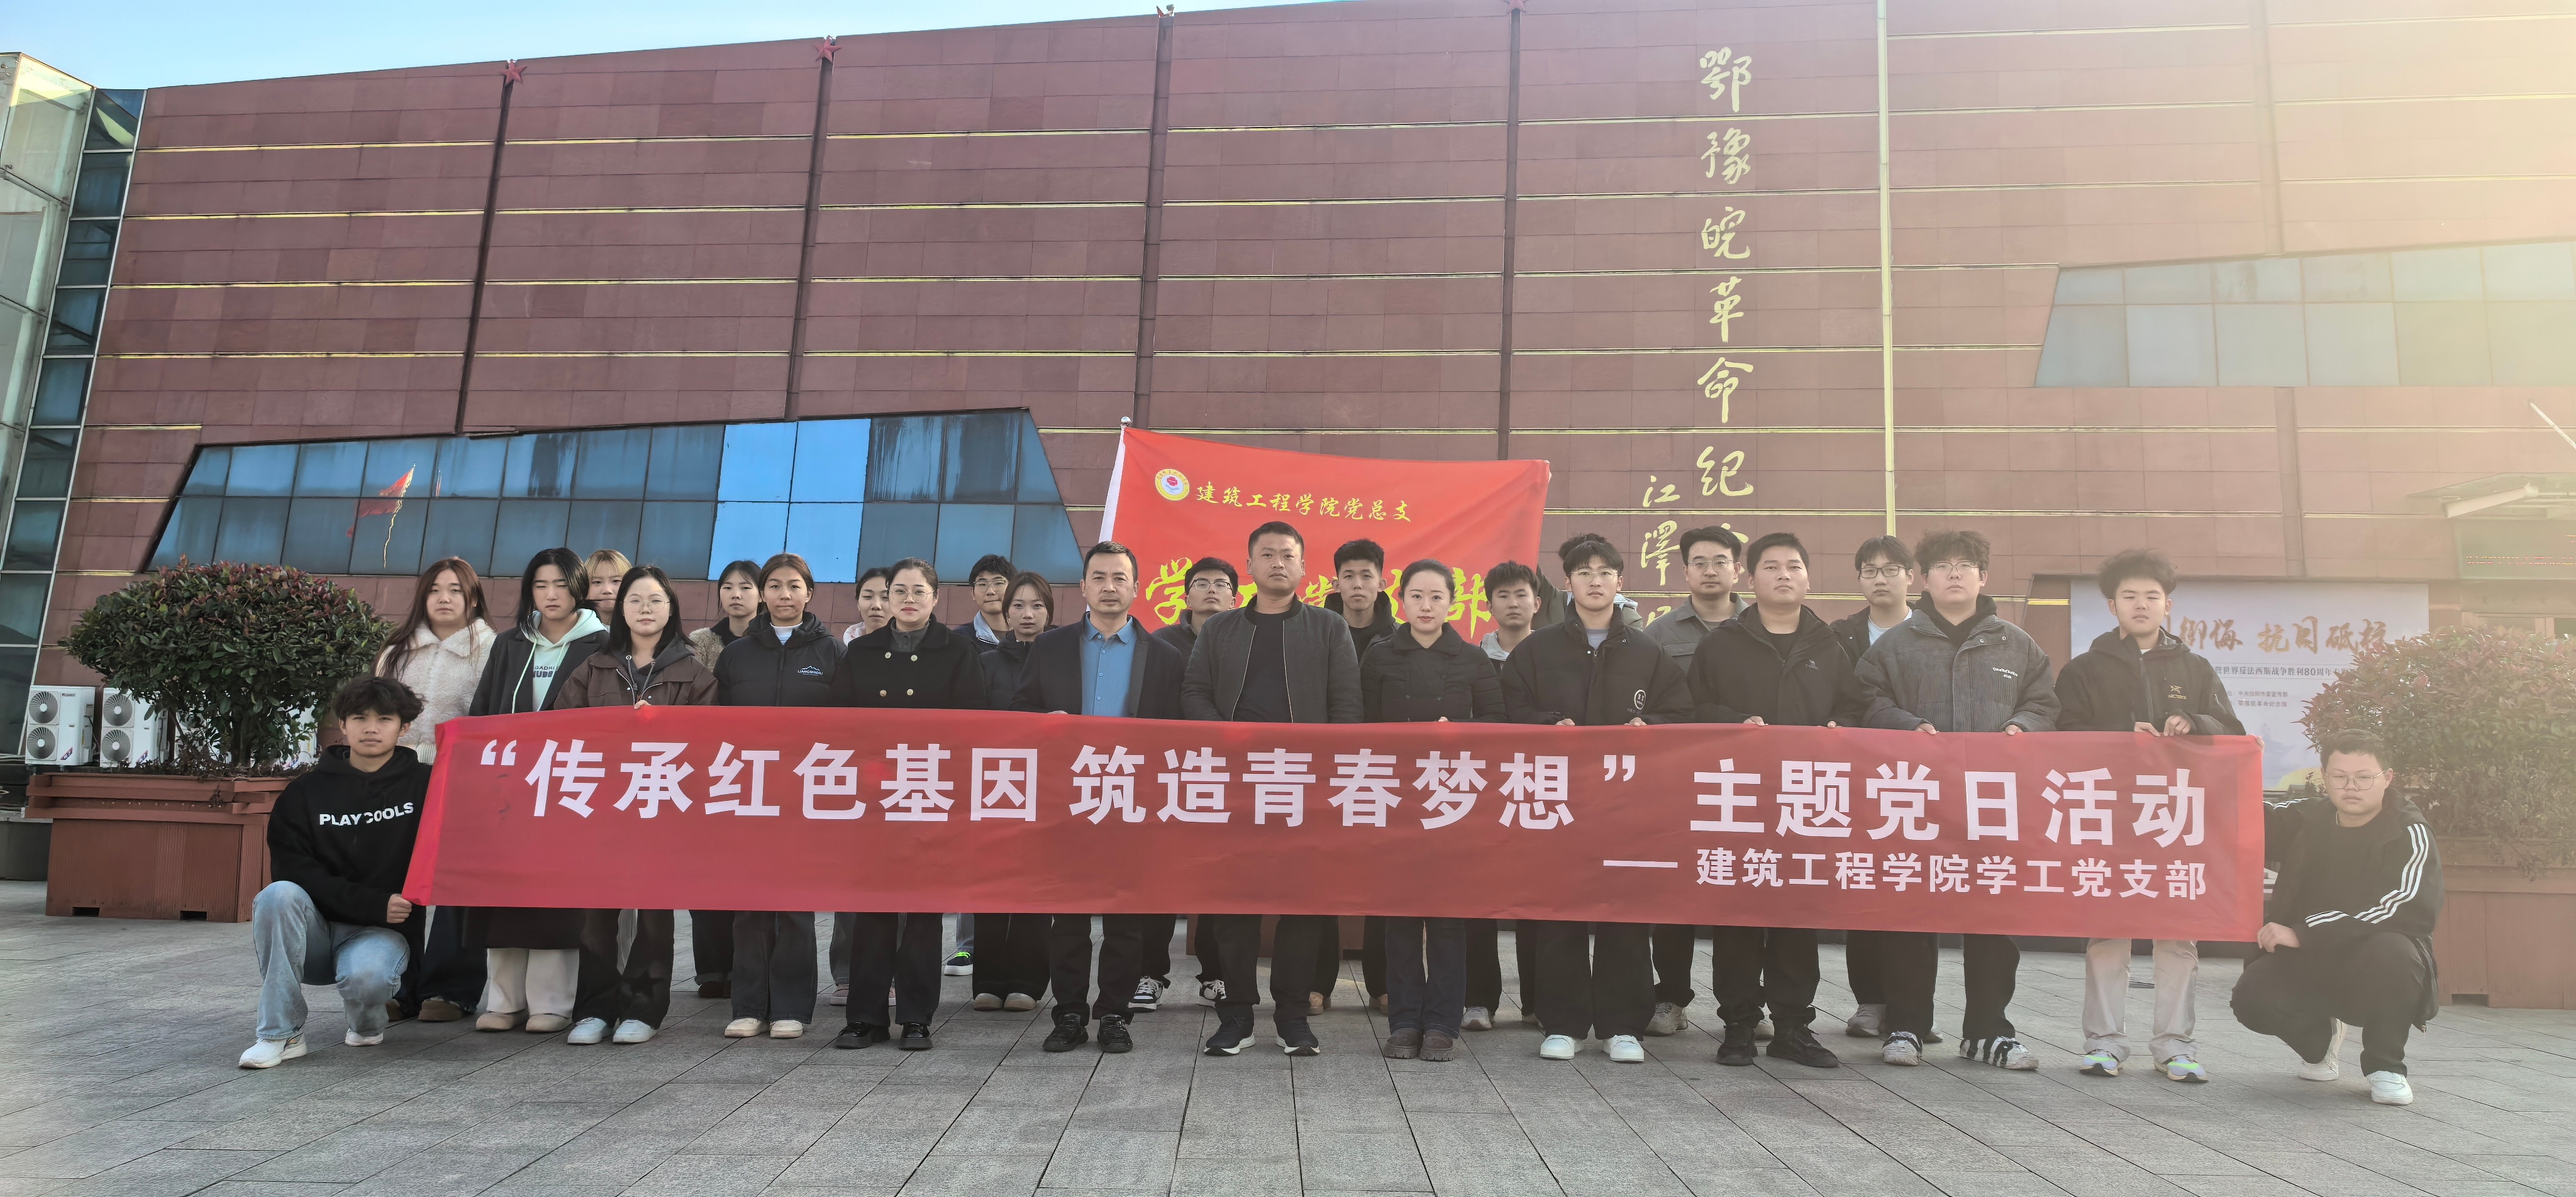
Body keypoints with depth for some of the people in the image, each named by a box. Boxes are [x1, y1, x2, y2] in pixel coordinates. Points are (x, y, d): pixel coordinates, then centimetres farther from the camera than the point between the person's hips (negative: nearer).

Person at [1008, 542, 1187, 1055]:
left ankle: (1114, 1014, 14)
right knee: (1067, 913, 4)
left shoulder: (1164, 657, 6)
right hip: (1066, 799, 1)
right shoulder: (1049, 648, 10)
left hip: (1133, 801, -1)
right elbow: (1019, 711, 11)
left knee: (1127, 916, 3)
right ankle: (1070, 1014, 14)